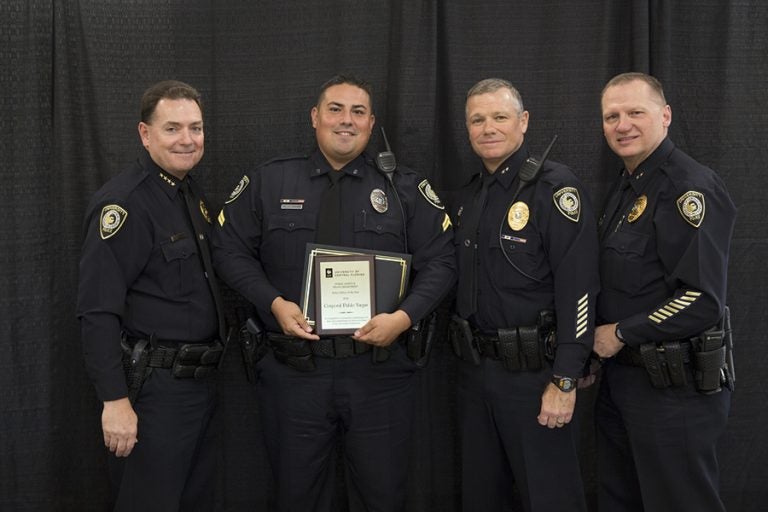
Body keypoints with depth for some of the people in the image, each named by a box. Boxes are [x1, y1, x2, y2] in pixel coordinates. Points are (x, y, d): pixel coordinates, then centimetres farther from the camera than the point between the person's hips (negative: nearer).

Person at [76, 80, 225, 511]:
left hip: (199, 380, 9)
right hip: (153, 389, -9)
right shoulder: (124, 203, -17)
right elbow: (98, 311, -21)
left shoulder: (194, 195, 11)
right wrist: (116, 400, -23)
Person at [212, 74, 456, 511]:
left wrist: (404, 317, -14)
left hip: (380, 370, 0)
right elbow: (230, 250, 5)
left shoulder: (406, 189, 3)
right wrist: (275, 302, -9)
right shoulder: (267, 183, 5)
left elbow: (440, 262, 1)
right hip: (294, 371, 1)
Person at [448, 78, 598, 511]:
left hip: (534, 372, -7)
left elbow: (578, 289, -18)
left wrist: (565, 381, -20)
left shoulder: (556, 188, -12)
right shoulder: (467, 198, 11)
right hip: (475, 370, 7)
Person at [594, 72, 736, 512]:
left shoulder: (690, 188, -17)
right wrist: (594, 354, 14)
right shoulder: (627, 188, 13)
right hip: (622, 376, 9)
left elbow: (704, 302, -24)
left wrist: (622, 333, -15)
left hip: (676, 388, -9)